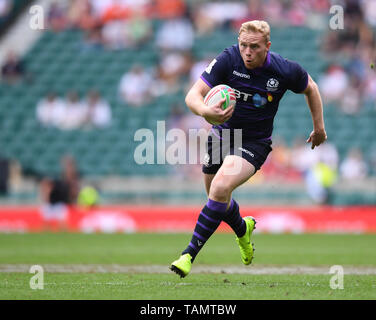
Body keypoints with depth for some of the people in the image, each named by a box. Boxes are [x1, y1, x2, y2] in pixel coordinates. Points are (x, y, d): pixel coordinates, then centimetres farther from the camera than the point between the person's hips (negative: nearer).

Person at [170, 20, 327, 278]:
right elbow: (193, 95, -24)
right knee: (217, 198, 15)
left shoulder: (285, 71, -17)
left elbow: (310, 88, 7)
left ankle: (190, 254, -21)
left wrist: (319, 126, 13)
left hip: (254, 143, -3)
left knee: (220, 188, -26)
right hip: (222, 133, 3)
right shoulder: (228, 60, -18)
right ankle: (243, 229, 51)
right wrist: (205, 111, -47)